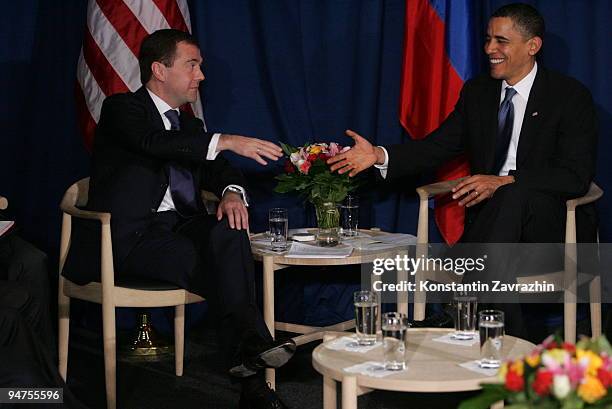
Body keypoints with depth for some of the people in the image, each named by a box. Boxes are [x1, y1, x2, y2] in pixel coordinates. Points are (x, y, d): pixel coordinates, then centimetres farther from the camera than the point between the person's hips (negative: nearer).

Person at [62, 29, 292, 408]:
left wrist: (232, 192, -11)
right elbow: (151, 143, -20)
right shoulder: (122, 108, 1)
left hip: (180, 227, 6)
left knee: (228, 231, -29)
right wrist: (224, 141, -28)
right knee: (223, 267, -29)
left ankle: (250, 350, -34)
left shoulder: (190, 124, 23)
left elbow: (219, 170, 15)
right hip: (130, 235, -5)